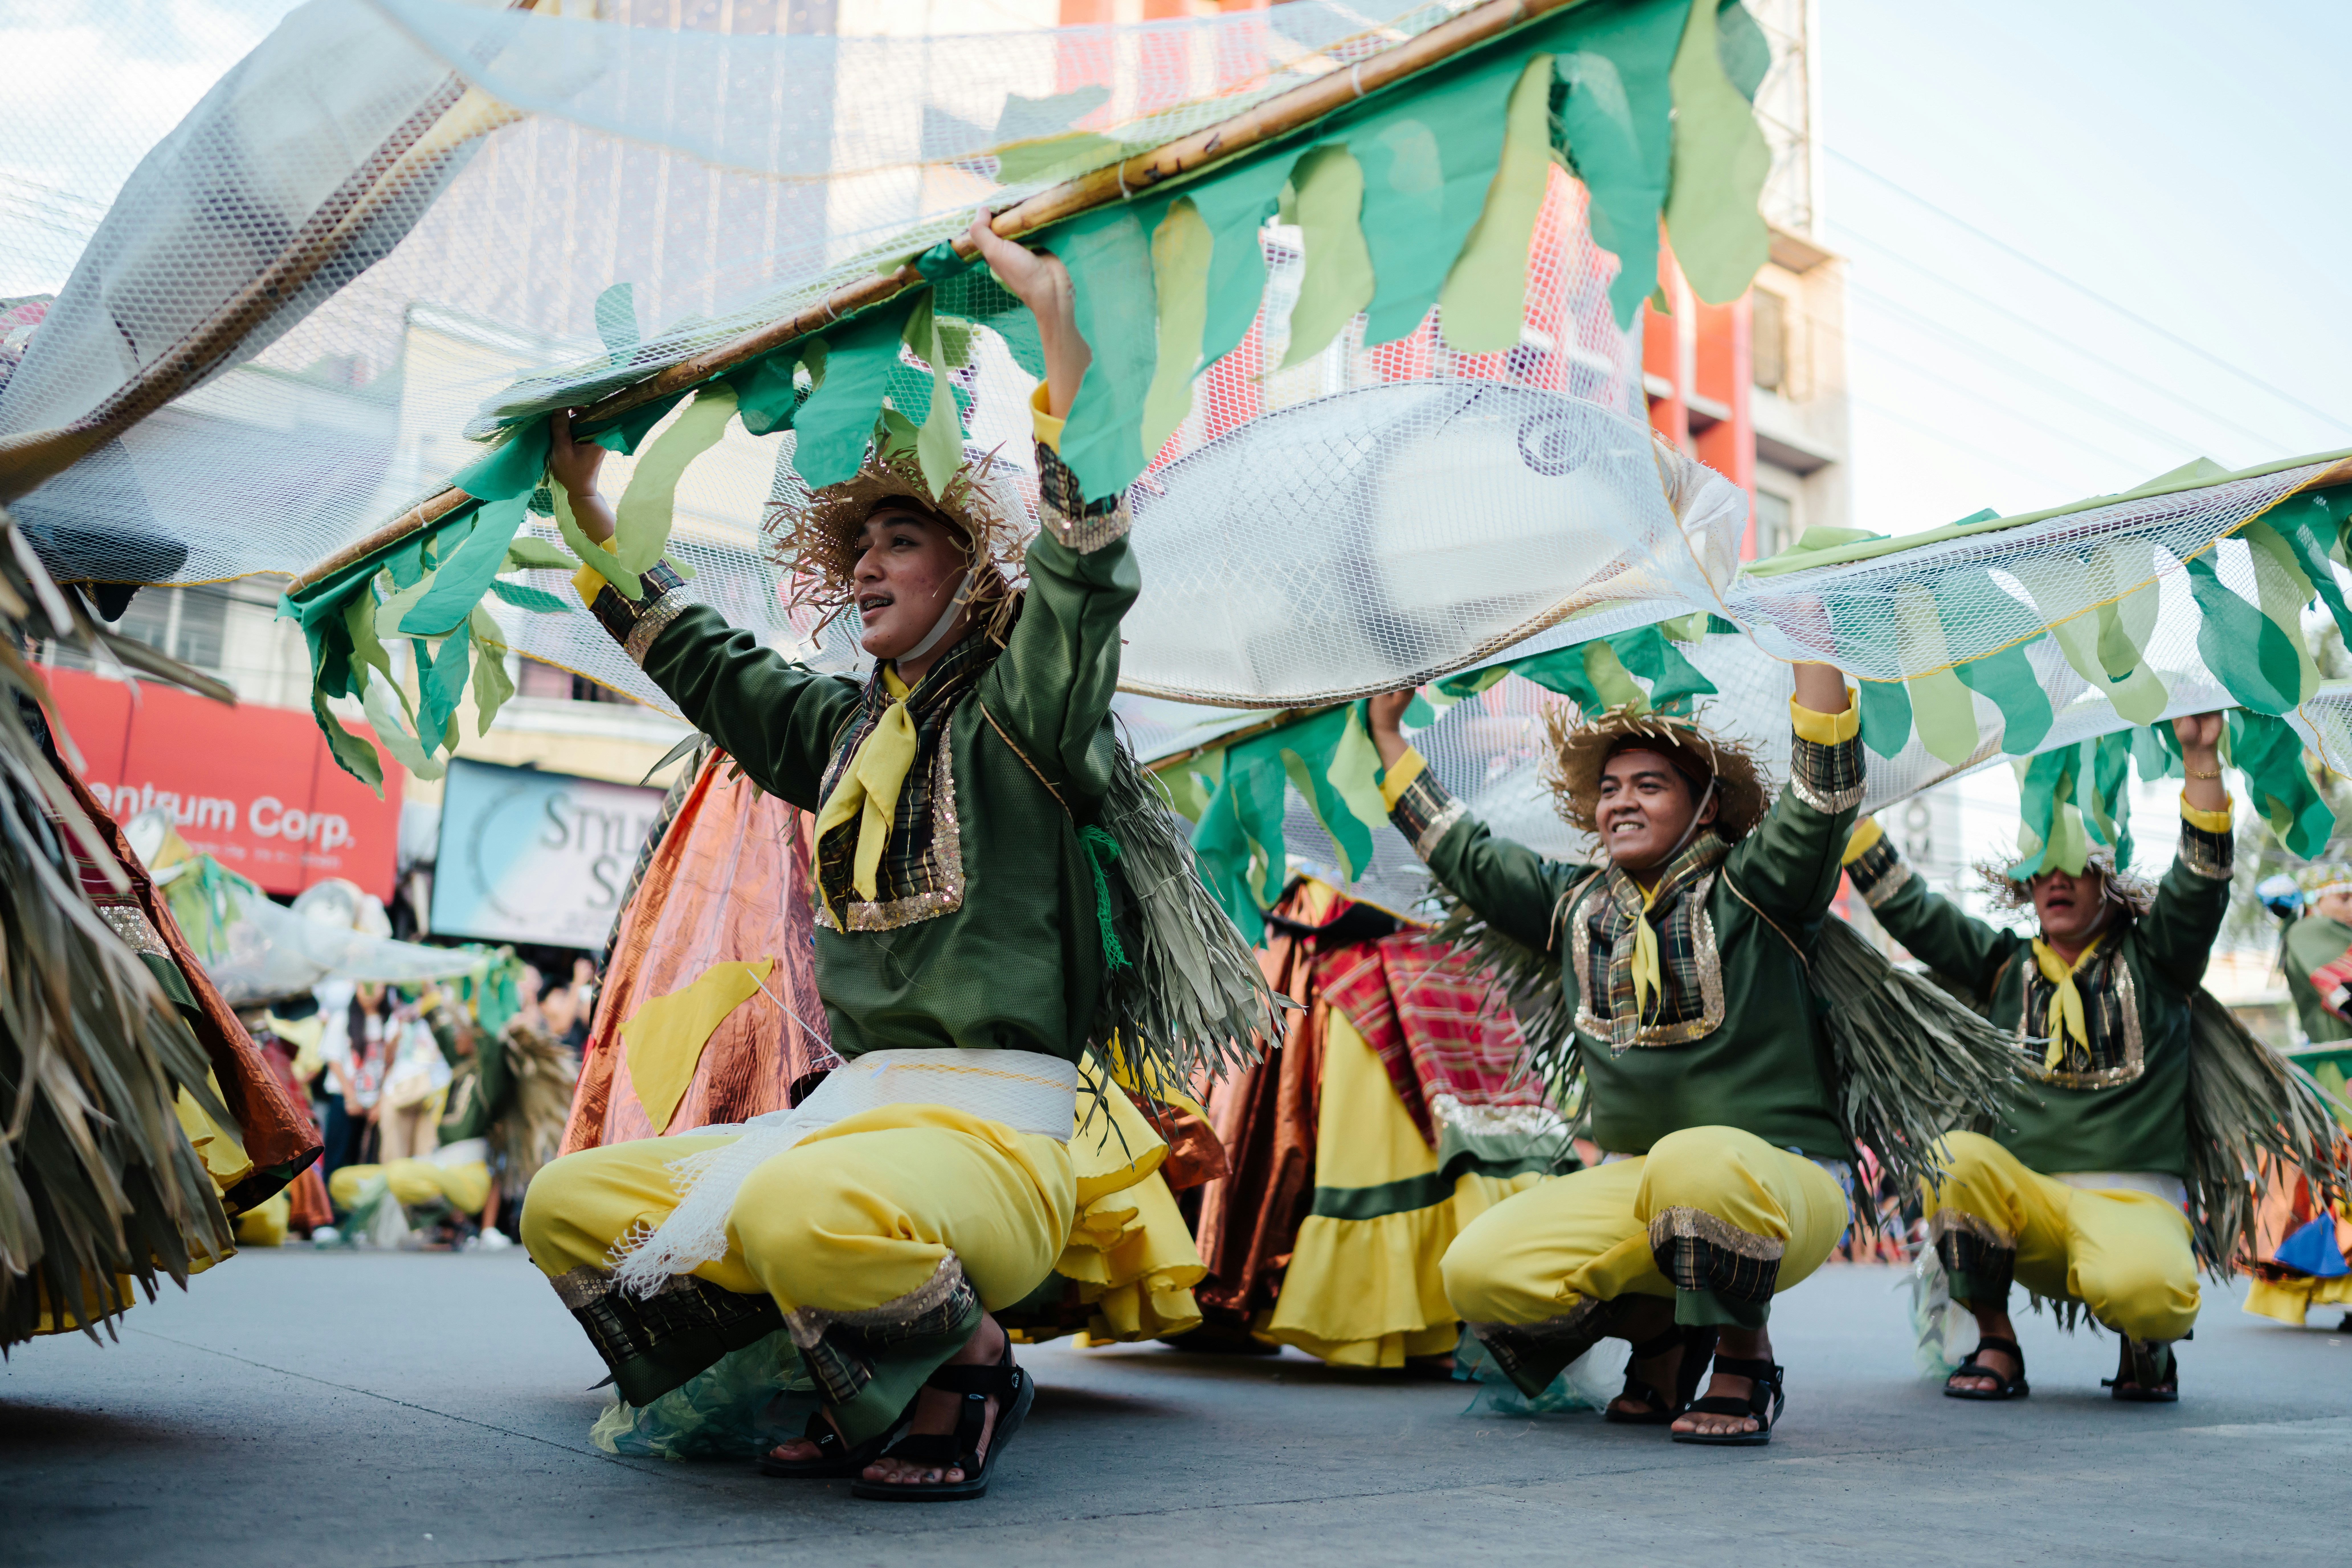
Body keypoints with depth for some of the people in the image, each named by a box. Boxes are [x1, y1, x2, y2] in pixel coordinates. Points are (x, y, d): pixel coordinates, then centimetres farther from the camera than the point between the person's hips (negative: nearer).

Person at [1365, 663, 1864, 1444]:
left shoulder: (1749, 888, -1)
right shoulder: (1574, 904, 14)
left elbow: (1826, 780, -15)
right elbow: (1462, 852, 23)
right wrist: (1387, 729, 26)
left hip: (1780, 1182, -5)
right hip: (1631, 1184, 5)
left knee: (1698, 1163, -42)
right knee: (1476, 1272, -18)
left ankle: (1747, 1364, -12)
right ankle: (1660, 1327, 9)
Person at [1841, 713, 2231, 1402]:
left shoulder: (2151, 959, 10)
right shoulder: (2005, 964, 15)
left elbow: (2202, 878, -6)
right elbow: (1904, 906, 8)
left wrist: (2201, 757, -18)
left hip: (2132, 1199, -2)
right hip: (2024, 1201, 3)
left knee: (2139, 1285, -35)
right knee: (1953, 1157, -30)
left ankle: (2149, 1344, 5)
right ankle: (1995, 1345, -11)